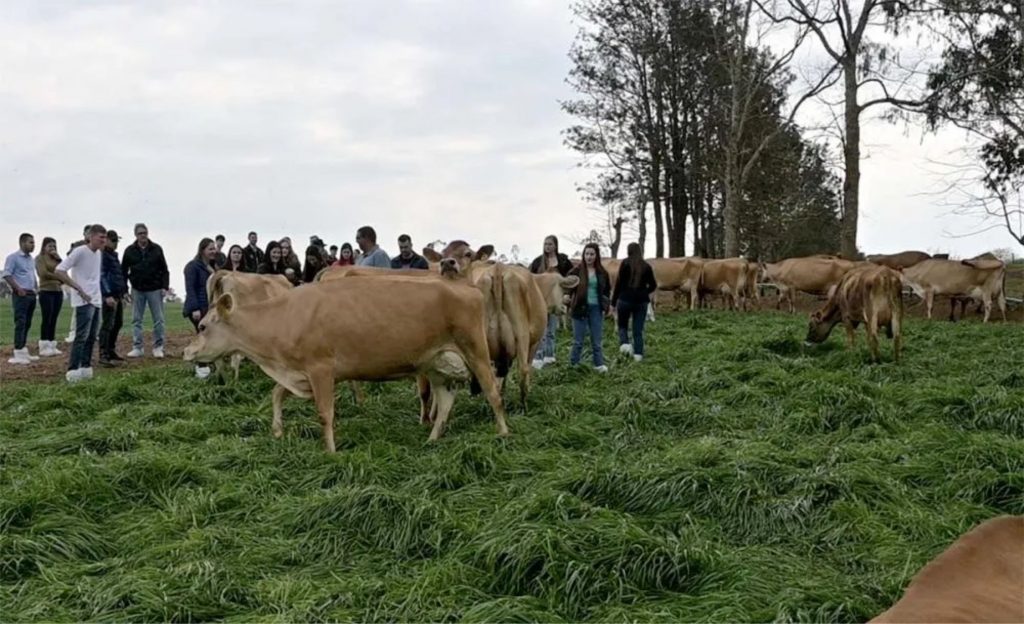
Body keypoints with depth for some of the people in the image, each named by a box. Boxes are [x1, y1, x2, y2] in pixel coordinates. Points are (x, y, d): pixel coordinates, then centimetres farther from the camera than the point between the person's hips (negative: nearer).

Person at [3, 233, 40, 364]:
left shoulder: (31, 259, 17)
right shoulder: (13, 257, -6)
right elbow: (6, 275, -13)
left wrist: (37, 289, 13)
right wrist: (18, 289, -17)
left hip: (31, 294, 8)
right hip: (21, 295, -8)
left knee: (27, 324, 9)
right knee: (20, 323, -10)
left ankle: (24, 351, 15)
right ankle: (18, 353, -10)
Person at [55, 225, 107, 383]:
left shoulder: (99, 253, 11)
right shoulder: (80, 252, -12)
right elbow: (60, 270, -17)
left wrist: (99, 292, 13)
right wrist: (79, 289, -18)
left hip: (96, 301, 8)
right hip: (84, 301, -8)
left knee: (91, 337, 10)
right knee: (82, 336, -13)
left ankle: (86, 368, 17)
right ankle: (72, 371, -12)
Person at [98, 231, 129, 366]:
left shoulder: (114, 255, 19)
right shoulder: (103, 255, -9)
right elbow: (102, 276, -17)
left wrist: (124, 291, 20)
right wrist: (107, 295, -24)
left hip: (118, 295, 9)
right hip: (109, 295, -9)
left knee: (118, 323, 14)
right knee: (107, 325, -10)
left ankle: (111, 351, 24)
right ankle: (103, 355, -9)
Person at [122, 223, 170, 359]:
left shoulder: (156, 249, 1)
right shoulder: (130, 251, 2)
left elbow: (164, 270, 2)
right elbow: (124, 271, 5)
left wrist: (165, 287, -7)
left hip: (155, 289, -1)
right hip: (137, 290, 1)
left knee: (158, 320, 0)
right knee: (136, 320, 3)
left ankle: (158, 347, 8)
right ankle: (137, 348, 10)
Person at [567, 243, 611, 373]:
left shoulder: (602, 273, 5)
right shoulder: (577, 271, -5)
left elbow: (607, 290, 17)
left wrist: (607, 304, 4)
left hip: (596, 309, 2)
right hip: (580, 308, -2)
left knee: (596, 339, 8)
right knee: (578, 340, 4)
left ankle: (599, 364, 15)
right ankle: (573, 365, 13)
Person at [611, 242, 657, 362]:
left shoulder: (625, 264, -5)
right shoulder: (646, 266, 3)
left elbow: (619, 283, -7)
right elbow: (653, 285, 7)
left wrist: (613, 302, -3)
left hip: (625, 299, -2)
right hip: (641, 301, 2)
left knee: (623, 325, 14)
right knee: (638, 330, 9)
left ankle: (624, 344, -11)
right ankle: (638, 354, 4)